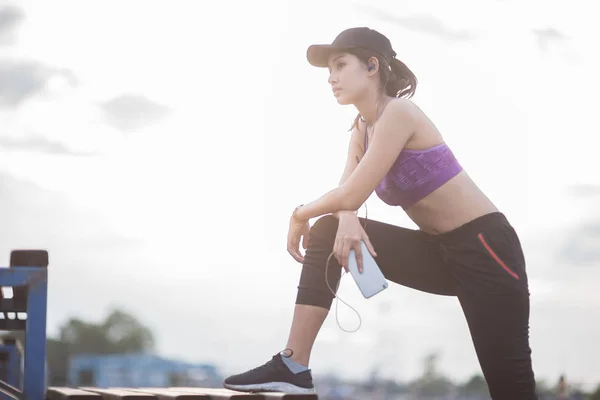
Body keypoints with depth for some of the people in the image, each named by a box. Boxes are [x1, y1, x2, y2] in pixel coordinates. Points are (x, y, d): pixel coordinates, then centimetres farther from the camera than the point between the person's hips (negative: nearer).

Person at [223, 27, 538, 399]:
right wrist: (347, 222, -22)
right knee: (327, 233, -2)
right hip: (437, 250, 9)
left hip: (483, 246, -8)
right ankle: (294, 366, -6)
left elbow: (352, 194, -21)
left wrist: (300, 215, -4)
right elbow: (345, 196, 1)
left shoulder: (399, 112, -18)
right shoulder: (362, 130, 10)